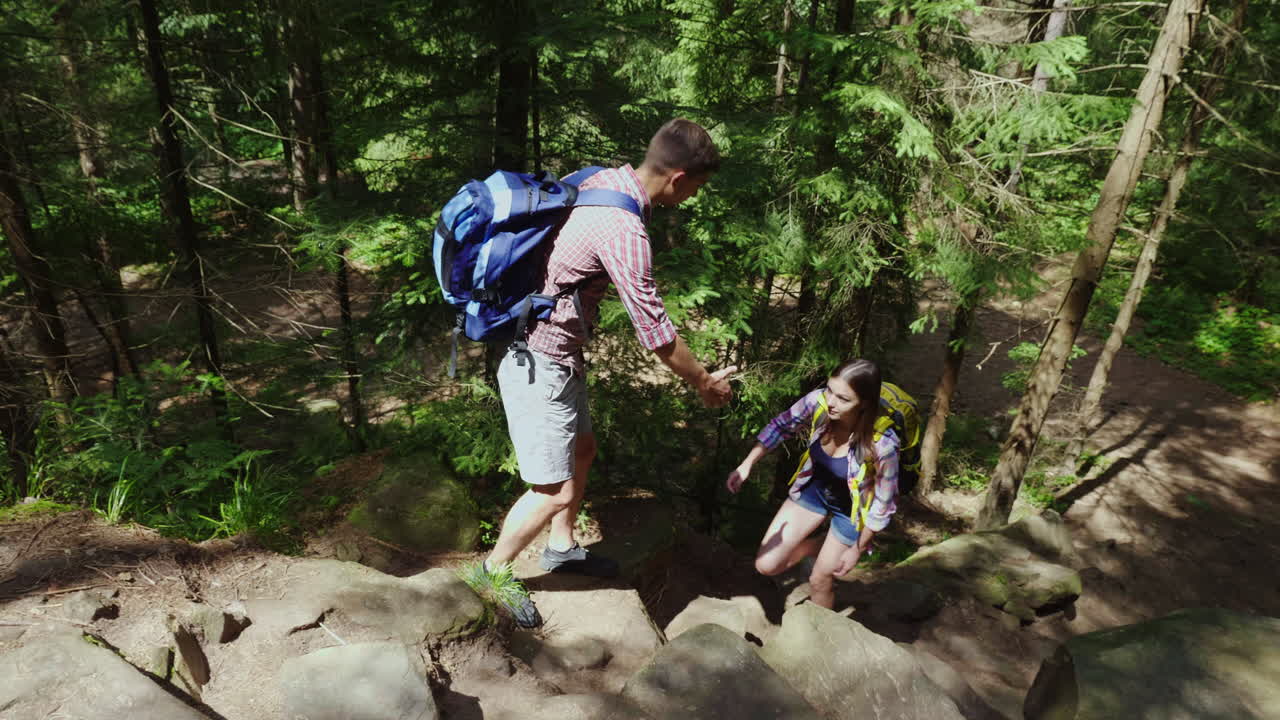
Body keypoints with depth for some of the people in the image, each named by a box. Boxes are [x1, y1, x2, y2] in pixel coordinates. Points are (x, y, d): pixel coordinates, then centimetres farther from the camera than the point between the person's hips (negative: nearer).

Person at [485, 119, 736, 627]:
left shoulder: (604, 180, 0)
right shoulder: (623, 232, -29)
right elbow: (655, 332, -22)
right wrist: (704, 383, -6)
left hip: (555, 352, 10)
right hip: (539, 366, -10)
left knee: (581, 450, 24)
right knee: (555, 490, 0)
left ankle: (562, 549, 44)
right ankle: (494, 573, 24)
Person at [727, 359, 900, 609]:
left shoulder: (882, 444, -37)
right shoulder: (817, 402, -29)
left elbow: (883, 504, -20)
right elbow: (780, 426, -7)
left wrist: (856, 550, -10)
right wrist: (747, 465, -10)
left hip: (852, 508, -3)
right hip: (815, 488, 4)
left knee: (820, 580, 12)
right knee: (766, 565, 0)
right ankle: (819, 546, 28)